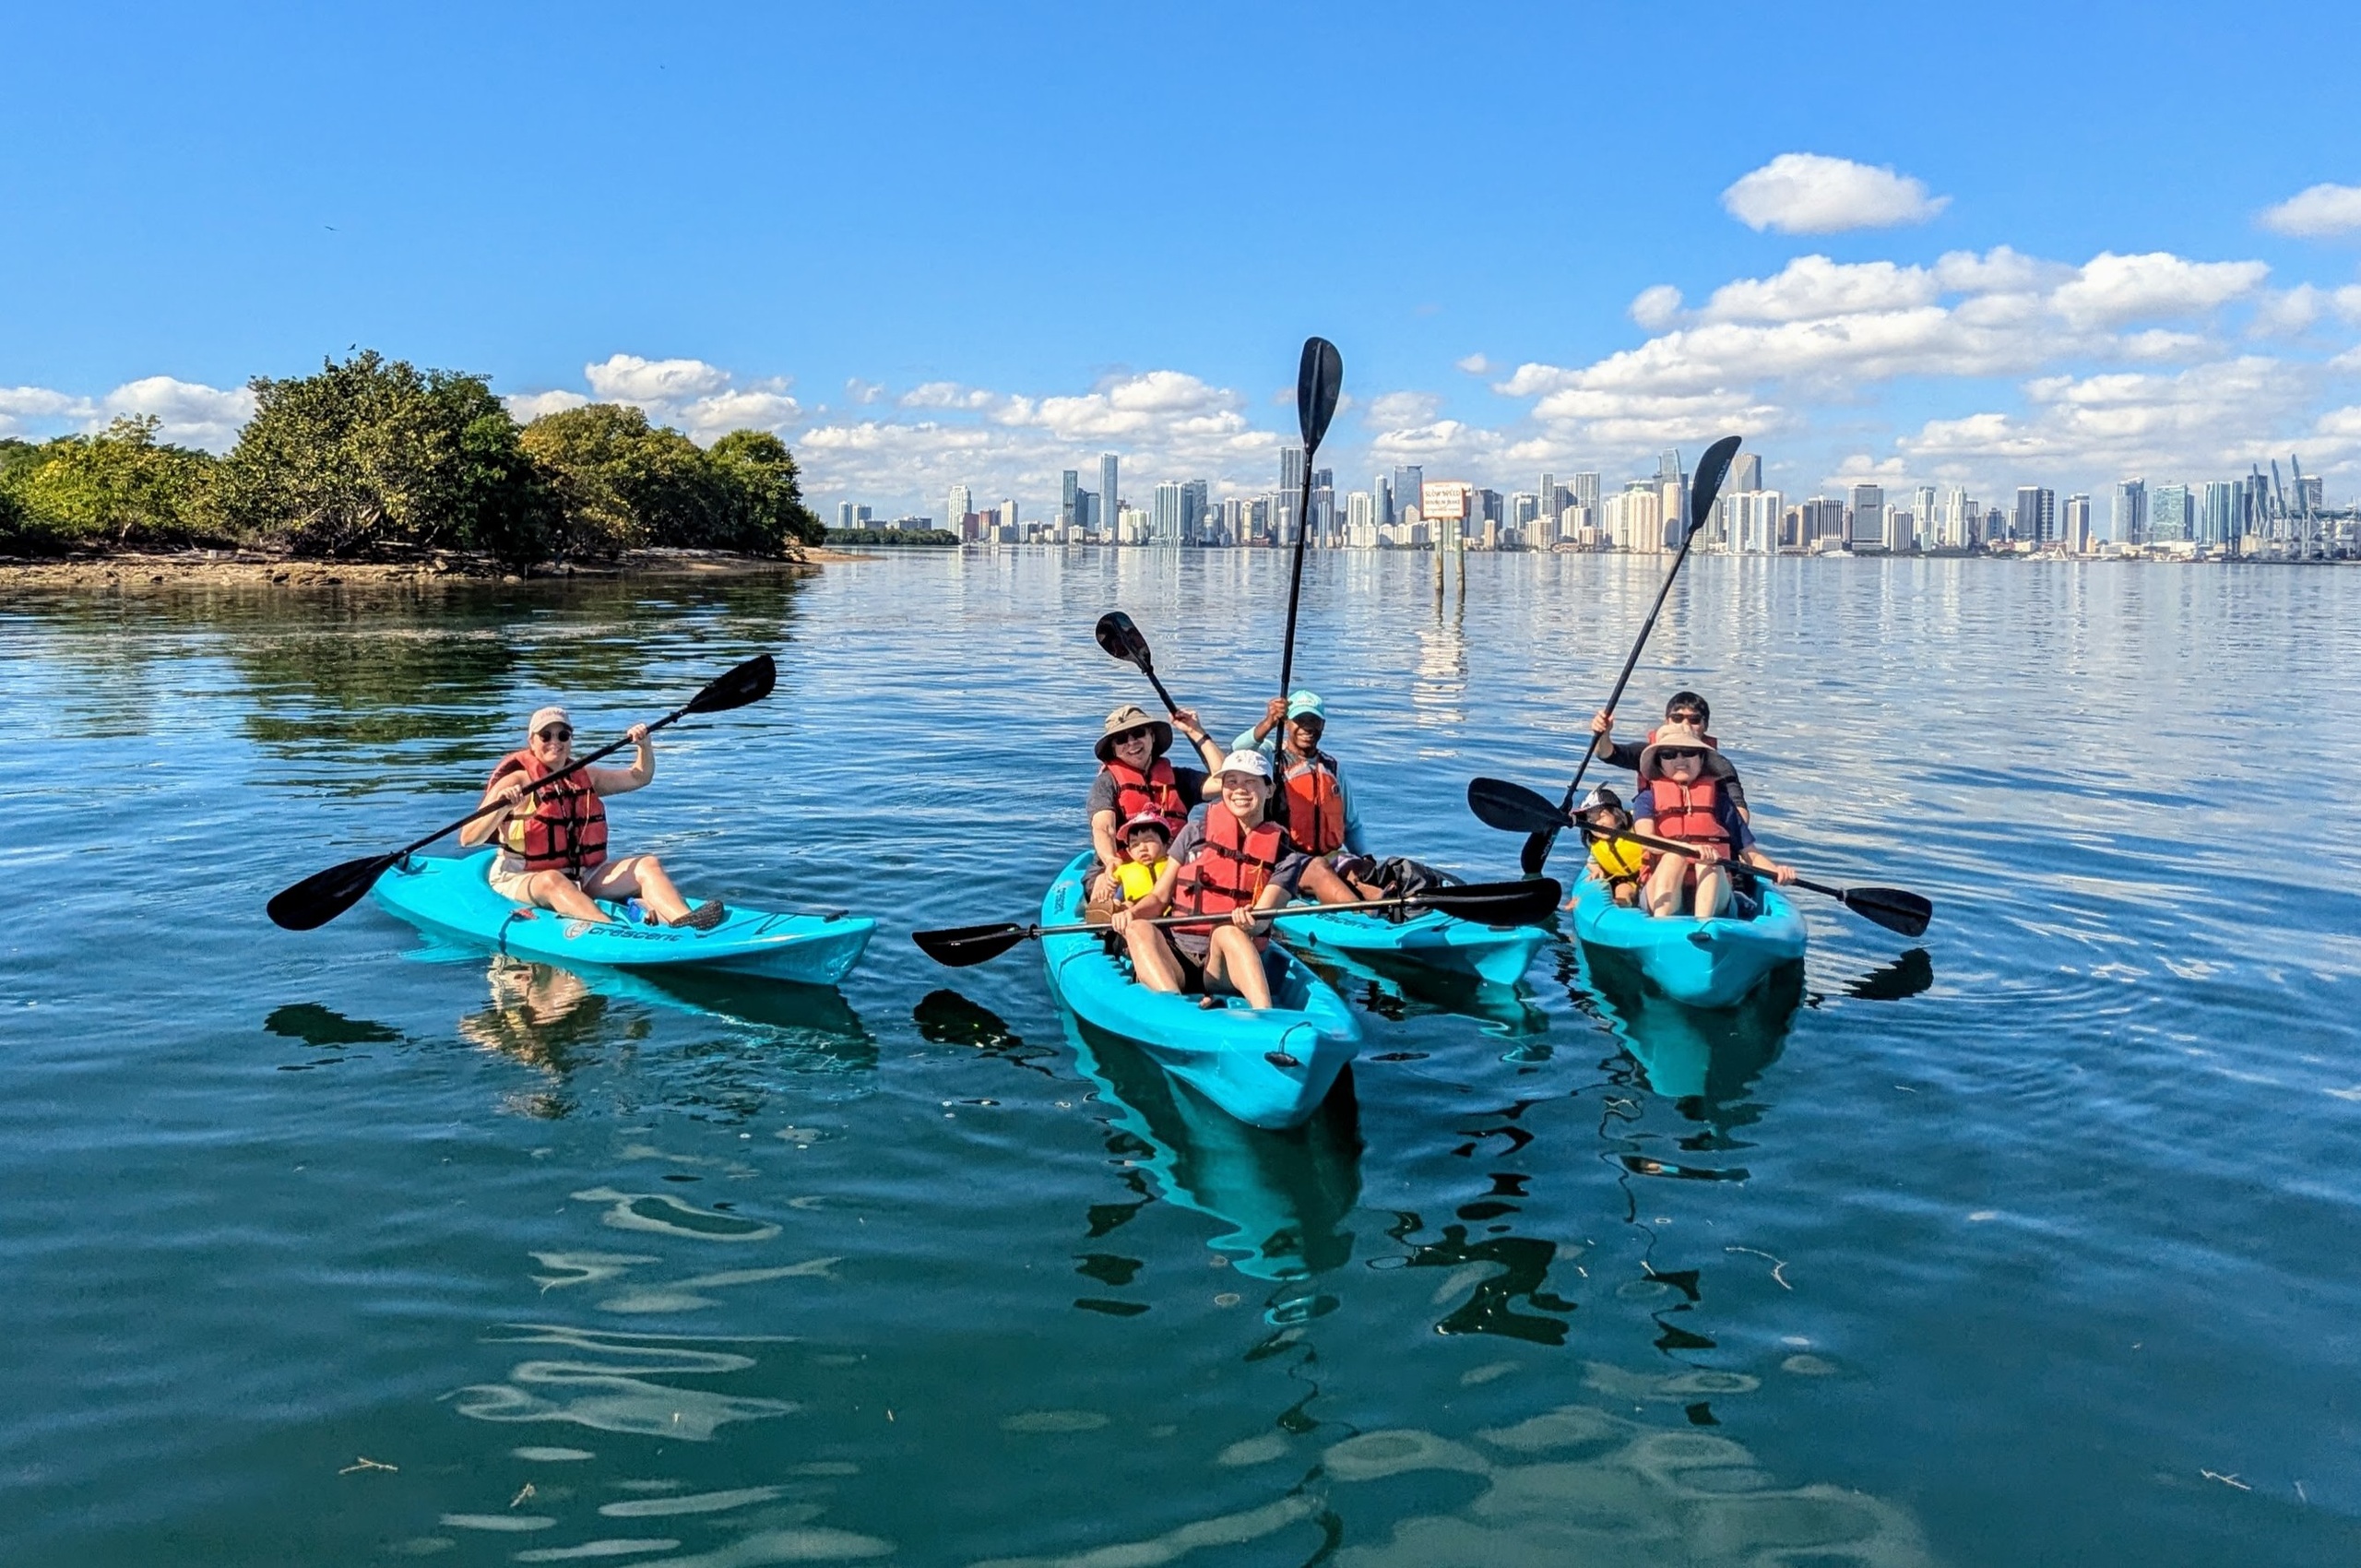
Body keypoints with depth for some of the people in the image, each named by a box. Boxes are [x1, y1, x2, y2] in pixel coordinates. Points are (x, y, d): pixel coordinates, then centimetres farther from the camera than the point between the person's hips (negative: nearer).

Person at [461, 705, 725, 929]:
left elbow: (639, 777, 25)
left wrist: (644, 745, 5)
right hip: (524, 879, -6)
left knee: (647, 865, -13)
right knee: (552, 881, -40)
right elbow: (468, 838, -14)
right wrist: (501, 808, -32)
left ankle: (685, 922, -41)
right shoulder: (517, 782, -7)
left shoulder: (584, 777, 13)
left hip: (582, 877, 6)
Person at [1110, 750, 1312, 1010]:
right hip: (1174, 962, 2)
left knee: (1227, 931, -34)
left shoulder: (1283, 855, 6)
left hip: (1229, 966, -2)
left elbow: (1261, 922, -7)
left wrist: (1249, 920, -31)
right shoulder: (1195, 833, 10)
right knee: (1137, 928, -27)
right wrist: (1131, 913, -12)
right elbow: (1159, 897, 10)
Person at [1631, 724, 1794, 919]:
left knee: (1710, 863, -27)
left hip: (1712, 896, 1)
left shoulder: (1719, 799, 15)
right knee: (1674, 857, -28)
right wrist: (1689, 848, -28)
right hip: (1663, 897, -1)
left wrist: (1777, 870, -9)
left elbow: (1749, 853, 12)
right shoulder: (1649, 798, 11)